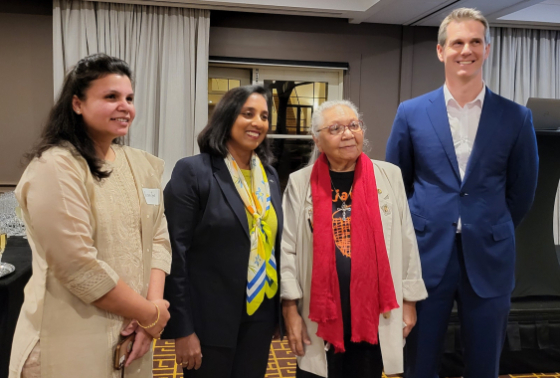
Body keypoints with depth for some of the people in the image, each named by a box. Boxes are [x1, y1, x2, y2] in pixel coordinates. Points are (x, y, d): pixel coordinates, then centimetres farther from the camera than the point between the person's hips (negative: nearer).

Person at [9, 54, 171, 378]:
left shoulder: (143, 165, 5)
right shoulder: (55, 168, -16)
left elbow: (159, 236, 5)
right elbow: (80, 267, -21)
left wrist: (153, 303, -10)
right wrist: (150, 314, -13)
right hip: (73, 346, -6)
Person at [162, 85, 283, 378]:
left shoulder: (269, 176, 7)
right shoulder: (192, 171, -11)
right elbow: (175, 253, -12)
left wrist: (282, 306, 10)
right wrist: (182, 329, -13)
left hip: (260, 315, 6)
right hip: (210, 319, -5)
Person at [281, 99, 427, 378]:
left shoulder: (389, 176, 0)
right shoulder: (300, 182, -2)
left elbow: (406, 243, 4)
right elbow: (287, 249, -2)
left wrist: (409, 301, 5)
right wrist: (290, 310, -5)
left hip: (374, 313, 1)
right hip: (319, 315, -1)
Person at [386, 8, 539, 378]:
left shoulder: (516, 118, 1)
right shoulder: (411, 112, 1)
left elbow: (522, 192, 10)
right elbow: (395, 183, 10)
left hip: (489, 259, 1)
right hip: (426, 257, 0)